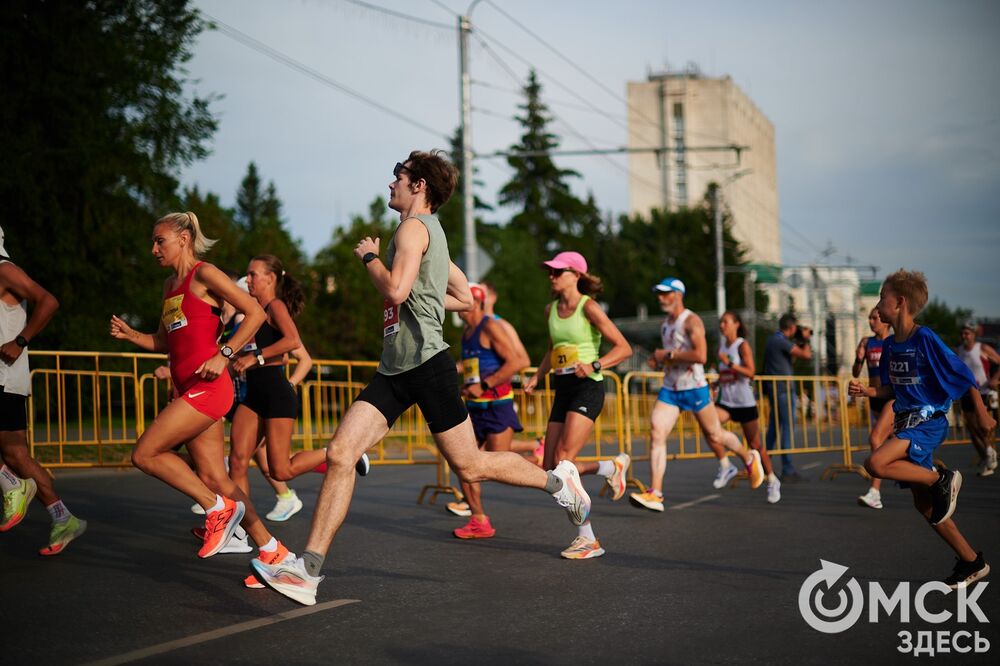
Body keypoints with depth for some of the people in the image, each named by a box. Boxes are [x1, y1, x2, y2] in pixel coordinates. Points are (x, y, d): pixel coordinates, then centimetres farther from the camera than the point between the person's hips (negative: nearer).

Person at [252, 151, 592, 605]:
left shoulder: (415, 227, -9)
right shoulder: (430, 231, 21)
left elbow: (395, 290, -24)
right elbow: (465, 298, 27)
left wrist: (369, 257, -7)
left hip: (426, 364, -9)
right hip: (395, 369, 9)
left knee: (470, 466, 1)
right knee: (339, 454, -6)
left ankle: (557, 481, 24)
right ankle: (308, 570, -10)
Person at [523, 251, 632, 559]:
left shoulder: (588, 308, -8)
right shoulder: (551, 310, 13)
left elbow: (624, 348, -10)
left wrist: (594, 366, -24)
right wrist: (536, 377, 13)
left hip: (587, 388, -8)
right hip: (562, 390, 8)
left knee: (563, 460, -20)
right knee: (550, 470, 2)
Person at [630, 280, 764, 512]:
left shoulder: (691, 321, -13)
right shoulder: (665, 324, 13)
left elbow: (701, 356, -27)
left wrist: (668, 355, -20)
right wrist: (657, 360, 9)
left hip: (694, 388, -6)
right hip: (670, 389, 7)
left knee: (715, 434, 9)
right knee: (656, 433, -12)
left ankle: (750, 458, 39)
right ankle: (655, 494, -16)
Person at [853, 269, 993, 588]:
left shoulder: (925, 339, -16)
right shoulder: (890, 345, 8)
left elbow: (963, 375, -10)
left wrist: (982, 413, -5)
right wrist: (865, 391, -1)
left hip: (929, 421, -8)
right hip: (906, 421, 8)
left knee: (876, 463, -30)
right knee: (924, 505, 10)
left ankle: (942, 480, -11)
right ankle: (972, 563, 21)